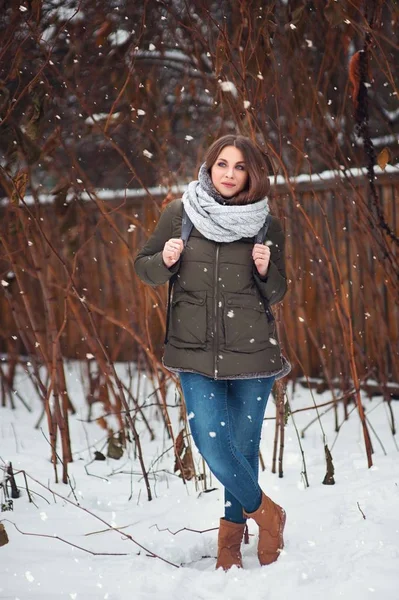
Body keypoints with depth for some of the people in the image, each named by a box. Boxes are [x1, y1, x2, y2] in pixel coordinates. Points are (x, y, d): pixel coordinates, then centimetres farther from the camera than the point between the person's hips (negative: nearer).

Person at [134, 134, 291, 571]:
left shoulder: (267, 225, 4)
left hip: (252, 350, 0)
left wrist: (266, 271, -10)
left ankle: (231, 535, 23)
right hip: (196, 349, 0)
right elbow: (145, 268, 12)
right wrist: (165, 261, -10)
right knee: (211, 440, -12)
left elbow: (276, 294, 12)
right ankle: (266, 513, 12)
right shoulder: (179, 214, 3)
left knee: (243, 444, 4)